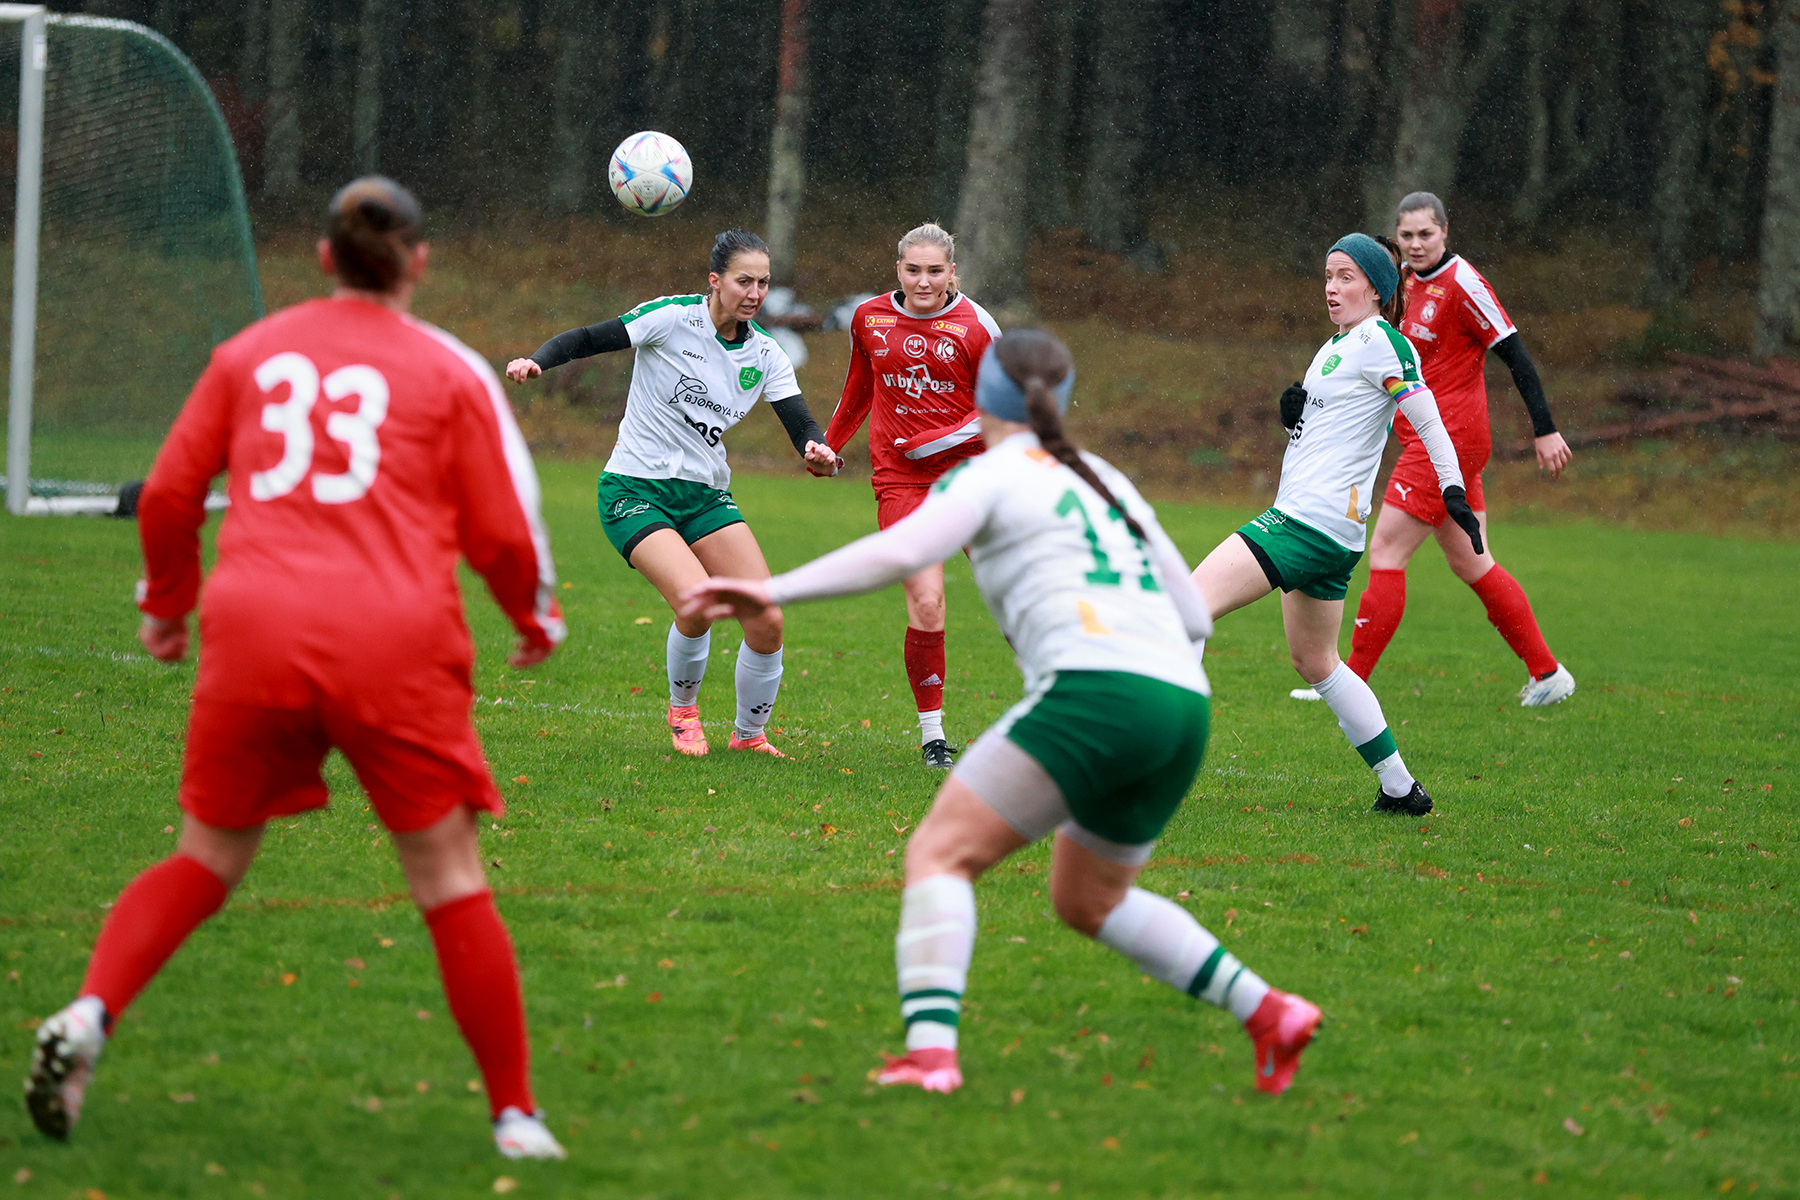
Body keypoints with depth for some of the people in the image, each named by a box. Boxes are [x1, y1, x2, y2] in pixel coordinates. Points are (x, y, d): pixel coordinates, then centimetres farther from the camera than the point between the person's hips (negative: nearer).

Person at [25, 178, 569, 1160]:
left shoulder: (251, 352, 14)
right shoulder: (450, 370, 7)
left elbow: (168, 494, 13)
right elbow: (503, 534, 7)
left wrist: (166, 603, 30)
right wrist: (536, 620, 26)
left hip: (255, 634, 2)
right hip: (396, 640, -2)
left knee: (203, 865, 14)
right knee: (451, 884, 6)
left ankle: (89, 1014, -8)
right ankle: (515, 1116, 8)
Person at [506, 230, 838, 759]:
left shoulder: (765, 355, 4)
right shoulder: (671, 318, -11)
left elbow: (802, 426, -2)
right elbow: (587, 340, -11)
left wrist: (818, 451, -25)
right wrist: (536, 361, -30)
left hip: (706, 495, 5)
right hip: (635, 491, -5)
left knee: (767, 622, -8)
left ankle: (749, 734, 17)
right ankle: (682, 706, 4)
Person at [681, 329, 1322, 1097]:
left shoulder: (989, 477, 6)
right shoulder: (1105, 482, 26)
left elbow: (898, 552, -13)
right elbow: (1193, 615, 26)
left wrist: (773, 592, -15)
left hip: (1096, 691, -7)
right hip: (1183, 707, 7)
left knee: (940, 852, -5)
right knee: (1086, 899, 25)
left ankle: (930, 1051, -25)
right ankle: (1268, 1013, 18)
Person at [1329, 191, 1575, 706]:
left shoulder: (1463, 284, -14)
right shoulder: (1411, 281, 12)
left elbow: (1514, 354, -14)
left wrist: (1545, 430, -16)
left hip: (1448, 438, -9)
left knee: (1386, 553, -9)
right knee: (1470, 563, 11)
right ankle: (1547, 673, 15)